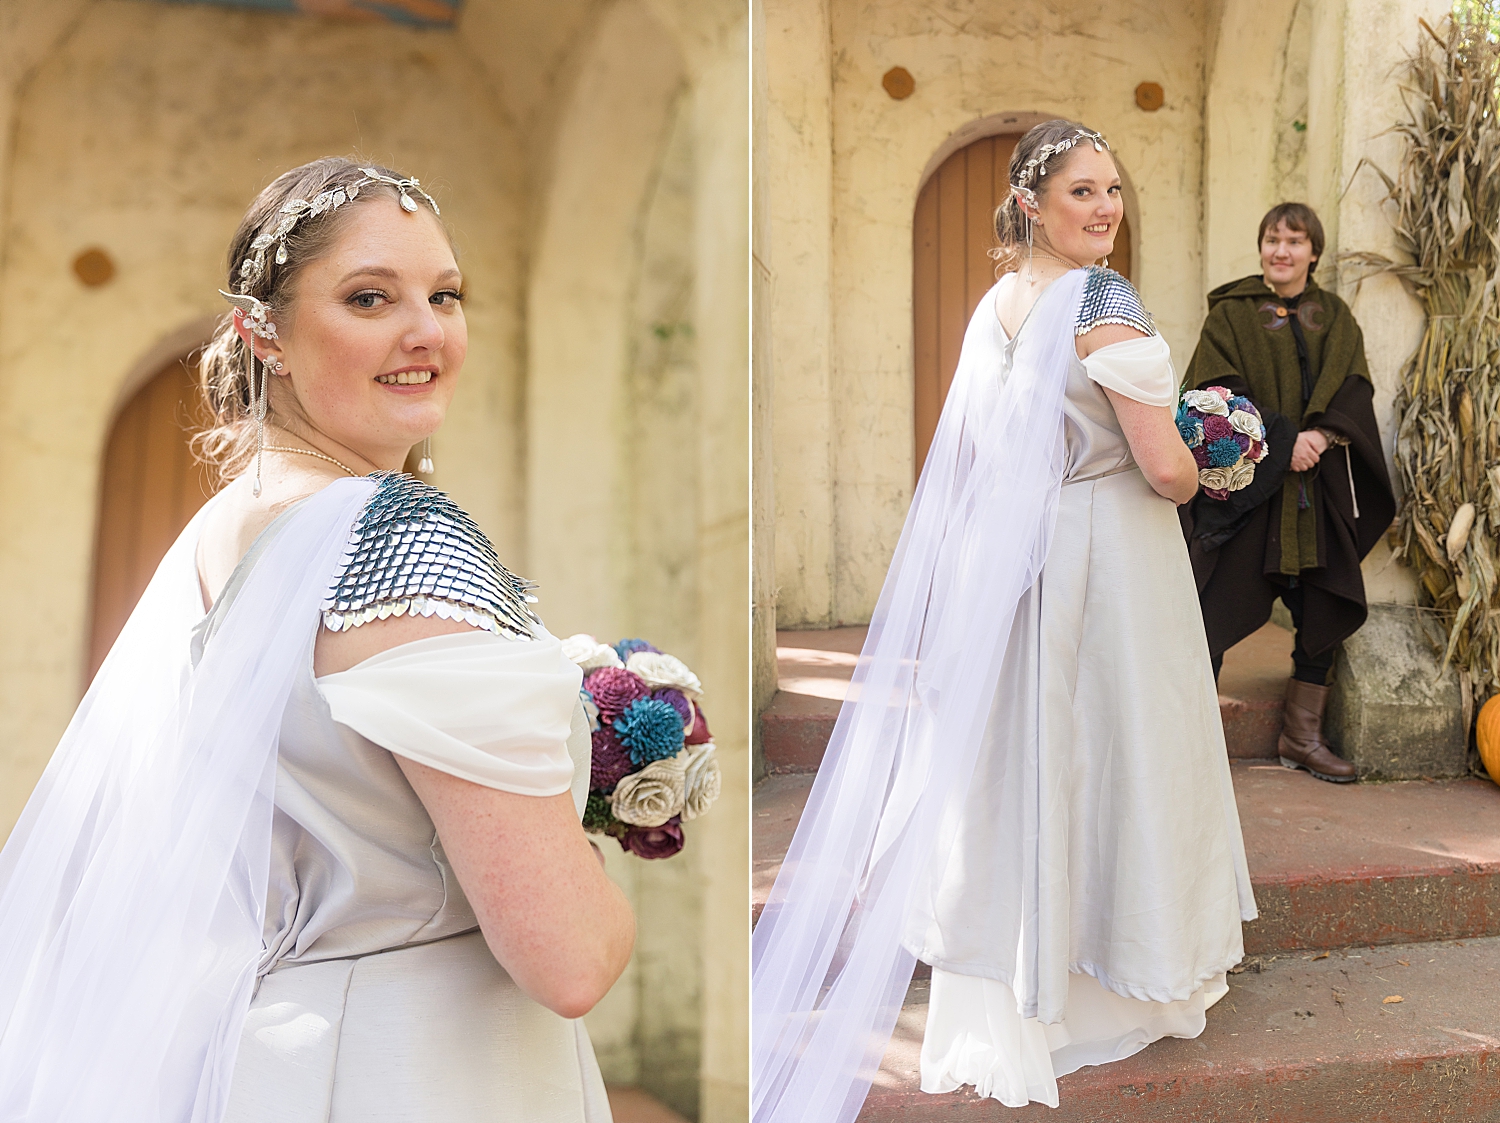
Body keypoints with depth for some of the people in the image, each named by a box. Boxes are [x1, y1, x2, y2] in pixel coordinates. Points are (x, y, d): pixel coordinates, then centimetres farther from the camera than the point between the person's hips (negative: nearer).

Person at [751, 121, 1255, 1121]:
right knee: (1107, 753, 6)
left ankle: (995, 1007, 22)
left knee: (1012, 753, 11)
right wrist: (1203, 469, 4)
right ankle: (1130, 971, 23)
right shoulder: (1106, 303, -15)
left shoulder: (992, 305, 9)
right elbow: (1164, 467, -17)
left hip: (1002, 558, 7)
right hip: (1105, 560, -7)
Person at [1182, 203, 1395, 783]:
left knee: (1322, 613, 6)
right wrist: (1284, 441, -18)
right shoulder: (1231, 313, 2)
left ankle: (1302, 736, 20)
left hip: (1319, 489, 4)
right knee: (1219, 606, -7)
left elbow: (1354, 389, 3)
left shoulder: (1335, 317, 13)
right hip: (1246, 482, -4)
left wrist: (1321, 435, -16)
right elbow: (1219, 390, -9)